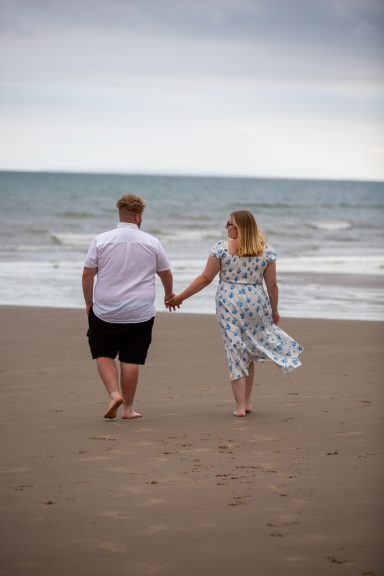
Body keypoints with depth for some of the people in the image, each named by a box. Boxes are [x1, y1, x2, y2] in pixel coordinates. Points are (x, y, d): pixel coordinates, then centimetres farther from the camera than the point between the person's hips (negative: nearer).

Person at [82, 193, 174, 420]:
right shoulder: (152, 242, -1)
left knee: (103, 354, 14)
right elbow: (166, 274, 11)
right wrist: (169, 294, 30)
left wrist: (89, 302, 11)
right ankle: (128, 408, 12)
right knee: (131, 359, 7)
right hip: (140, 313, 0)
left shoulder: (101, 240, -3)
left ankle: (114, 393, -5)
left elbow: (87, 275, -3)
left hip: (105, 311, 0)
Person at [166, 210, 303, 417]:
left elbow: (206, 278, -5)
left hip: (229, 303, -2)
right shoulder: (266, 250, 2)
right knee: (249, 353, 17)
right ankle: (247, 402, 20)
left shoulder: (222, 247, -5)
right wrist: (274, 310, 16)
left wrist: (180, 297, 3)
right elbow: (272, 285, 3)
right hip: (256, 303, 2)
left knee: (235, 352, 3)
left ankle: (240, 405, -1)